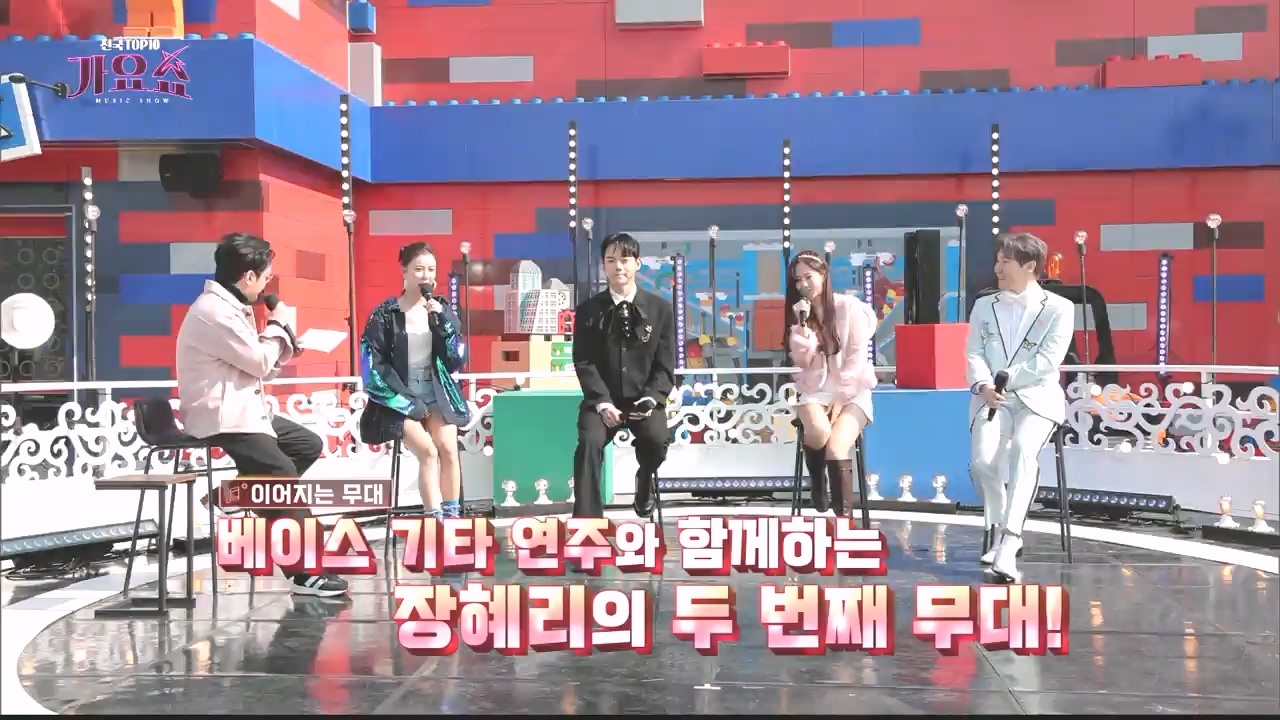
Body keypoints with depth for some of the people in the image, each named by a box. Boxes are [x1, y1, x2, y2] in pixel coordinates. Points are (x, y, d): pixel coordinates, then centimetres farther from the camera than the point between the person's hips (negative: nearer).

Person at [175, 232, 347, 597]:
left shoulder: (230, 306, 15)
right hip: (221, 416, -11)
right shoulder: (214, 311, -19)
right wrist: (279, 325, -1)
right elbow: (260, 362, -17)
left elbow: (256, 364, 17)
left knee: (308, 445, 12)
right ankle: (308, 573, -13)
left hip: (243, 410, 11)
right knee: (285, 478, -17)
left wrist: (282, 334, 4)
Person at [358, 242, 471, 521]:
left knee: (448, 449, -17)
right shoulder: (385, 314, -6)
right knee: (428, 452, -21)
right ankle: (436, 521, -17)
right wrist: (406, 402, -13)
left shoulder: (442, 309, 5)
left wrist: (442, 321, -15)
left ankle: (452, 517, -10)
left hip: (437, 396, 3)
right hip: (400, 399, -3)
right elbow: (372, 367, -9)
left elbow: (457, 359, -2)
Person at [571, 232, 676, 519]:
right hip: (602, 399, 0)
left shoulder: (660, 308, 3)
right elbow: (584, 362, -2)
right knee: (589, 442, -29)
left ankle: (644, 482, 9)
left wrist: (651, 399, -16)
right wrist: (603, 403, -16)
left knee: (657, 440, -29)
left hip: (644, 398, 0)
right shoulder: (588, 311, 2)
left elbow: (665, 364, 1)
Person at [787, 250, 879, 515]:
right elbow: (802, 361, -3)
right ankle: (818, 484, -3)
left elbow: (857, 357, -7)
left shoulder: (849, 307, -2)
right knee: (818, 431, -33)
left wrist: (841, 398, -13)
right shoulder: (799, 314, 9)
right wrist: (803, 323, -13)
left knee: (835, 450, -28)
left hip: (851, 393, -2)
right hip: (815, 392, 2)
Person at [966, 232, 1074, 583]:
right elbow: (974, 354, 5)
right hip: (992, 398, 3)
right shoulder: (983, 307, 17)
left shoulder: (1059, 308, 4)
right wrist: (984, 386, -15)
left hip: (1037, 397, -2)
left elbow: (1047, 362, -6)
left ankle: (1008, 544, -37)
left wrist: (1004, 379, -9)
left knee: (1023, 450, -33)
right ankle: (999, 533, 1)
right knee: (982, 460, -24)